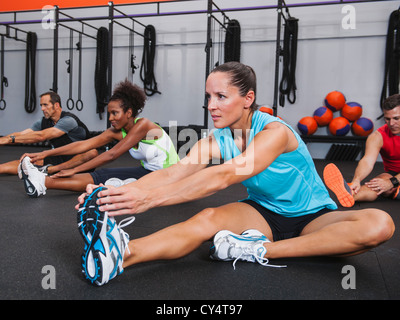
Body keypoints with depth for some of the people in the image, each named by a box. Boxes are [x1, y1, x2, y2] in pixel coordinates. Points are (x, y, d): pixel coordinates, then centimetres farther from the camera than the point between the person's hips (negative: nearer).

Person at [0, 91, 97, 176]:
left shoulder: (68, 120, -20)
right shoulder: (44, 122, 4)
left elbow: (41, 136, -26)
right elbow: (20, 134, 2)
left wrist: (10, 139, -25)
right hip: (58, 159, 7)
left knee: (92, 152, -39)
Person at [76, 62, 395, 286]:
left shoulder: (275, 131, -25)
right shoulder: (217, 140, -7)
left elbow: (223, 177, -39)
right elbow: (173, 172, -21)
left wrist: (150, 198, -48)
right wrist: (119, 193, -39)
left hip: (312, 217, -2)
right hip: (264, 214, 3)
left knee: (379, 224, -32)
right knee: (209, 217, -28)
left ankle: (260, 251, -37)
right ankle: (121, 253, -47)